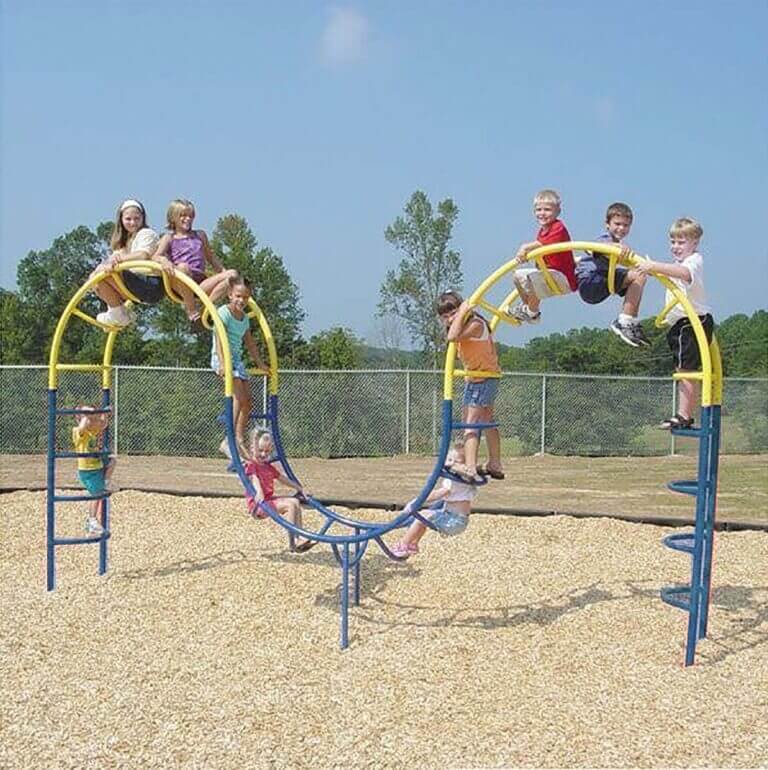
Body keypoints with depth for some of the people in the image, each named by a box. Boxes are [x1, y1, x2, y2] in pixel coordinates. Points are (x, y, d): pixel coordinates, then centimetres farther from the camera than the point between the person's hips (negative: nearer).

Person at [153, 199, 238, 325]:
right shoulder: (169, 238, 12)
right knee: (183, 267, -39)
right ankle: (192, 310, -23)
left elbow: (211, 257, 32)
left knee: (231, 275, -16)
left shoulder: (200, 235, 24)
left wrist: (224, 272, 22)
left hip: (200, 283, 4)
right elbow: (156, 256, -3)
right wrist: (164, 261, -27)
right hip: (180, 285, -4)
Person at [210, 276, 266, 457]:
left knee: (247, 400, 4)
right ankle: (229, 441, -18)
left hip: (236, 359, 8)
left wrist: (260, 363, 23)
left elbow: (250, 343, 23)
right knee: (239, 396, -20)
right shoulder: (224, 312, -10)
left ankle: (240, 440, 11)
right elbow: (219, 339, -21)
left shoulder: (245, 318, 14)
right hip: (222, 358, -8)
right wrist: (222, 362, -32)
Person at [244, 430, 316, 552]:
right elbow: (254, 478, -27)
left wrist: (299, 488, 28)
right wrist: (259, 492, -45)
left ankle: (300, 537, -6)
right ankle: (295, 539, -20)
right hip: (258, 504, -9)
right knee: (289, 505, -20)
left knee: (295, 502, -1)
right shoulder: (250, 464, -8)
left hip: (270, 499, 9)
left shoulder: (268, 466, 18)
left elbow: (283, 478, 27)